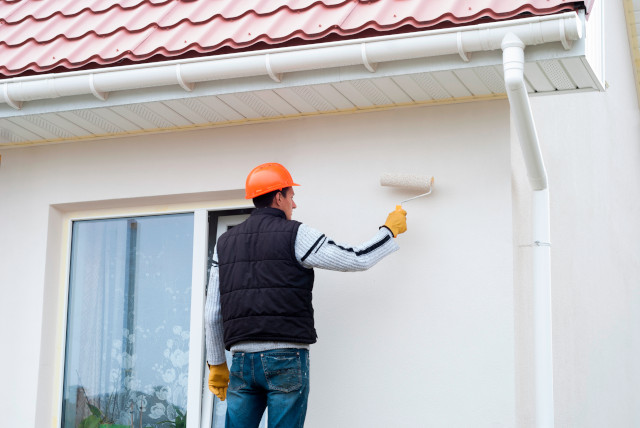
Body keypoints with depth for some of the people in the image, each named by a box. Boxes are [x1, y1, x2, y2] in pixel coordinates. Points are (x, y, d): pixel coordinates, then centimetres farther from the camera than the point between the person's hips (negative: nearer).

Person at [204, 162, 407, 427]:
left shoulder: (225, 242, 15)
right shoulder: (295, 235, -1)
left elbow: (212, 313, 14)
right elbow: (357, 259, 0)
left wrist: (216, 364, 20)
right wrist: (390, 229, 16)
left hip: (242, 359, 5)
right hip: (286, 357, -5)